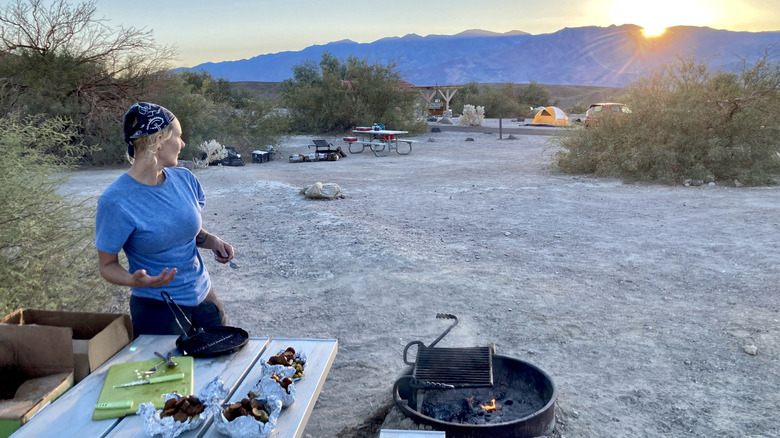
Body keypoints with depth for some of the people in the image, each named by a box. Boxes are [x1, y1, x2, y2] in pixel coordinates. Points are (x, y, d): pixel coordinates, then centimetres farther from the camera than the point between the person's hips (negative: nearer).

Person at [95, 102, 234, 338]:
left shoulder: (184, 179, -1)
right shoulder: (116, 200, -17)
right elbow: (107, 265, -10)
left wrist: (212, 241, -6)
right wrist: (134, 280, -30)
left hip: (203, 298, 6)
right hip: (157, 309, -5)